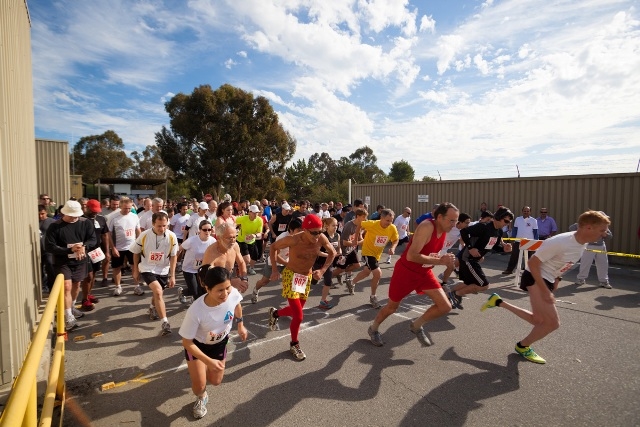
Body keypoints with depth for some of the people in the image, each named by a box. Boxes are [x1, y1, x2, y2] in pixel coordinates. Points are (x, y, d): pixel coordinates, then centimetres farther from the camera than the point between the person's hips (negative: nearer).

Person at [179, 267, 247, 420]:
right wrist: (209, 361, -29)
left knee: (216, 381, 15)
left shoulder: (233, 293, -33)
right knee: (199, 386, -4)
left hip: (220, 342, 3)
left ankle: (200, 369, 52)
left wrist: (240, 325, 3)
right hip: (197, 344, -3)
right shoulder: (195, 311, -42)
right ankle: (201, 398, 35)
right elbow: (187, 343, -25)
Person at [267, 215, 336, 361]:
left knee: (295, 311, 19)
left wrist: (322, 270, -10)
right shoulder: (294, 240, -29)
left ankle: (275, 313, 49)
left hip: (307, 277, 5)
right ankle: (294, 345, 21)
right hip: (291, 275, -5)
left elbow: (332, 252, 1)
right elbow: (274, 247, -12)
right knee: (298, 316, -7)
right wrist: (274, 270, -15)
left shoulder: (321, 238, -18)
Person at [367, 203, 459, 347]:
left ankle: (416, 325, 22)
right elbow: (411, 256, -36)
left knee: (445, 306, -2)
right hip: (406, 271, -7)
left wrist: (445, 259, -6)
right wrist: (440, 261, -34)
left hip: (425, 272, 7)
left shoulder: (444, 230, -2)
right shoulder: (427, 227, -28)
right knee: (392, 307, 11)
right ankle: (373, 329, 39)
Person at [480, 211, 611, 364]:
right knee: (553, 323, -10)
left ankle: (498, 302, 26)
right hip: (535, 278, -9)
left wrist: (554, 285, 14)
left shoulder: (583, 244, 1)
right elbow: (532, 263, -25)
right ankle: (522, 346, 14)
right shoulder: (559, 242, -28)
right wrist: (545, 291, -23)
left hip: (549, 281, 9)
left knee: (539, 320, 13)